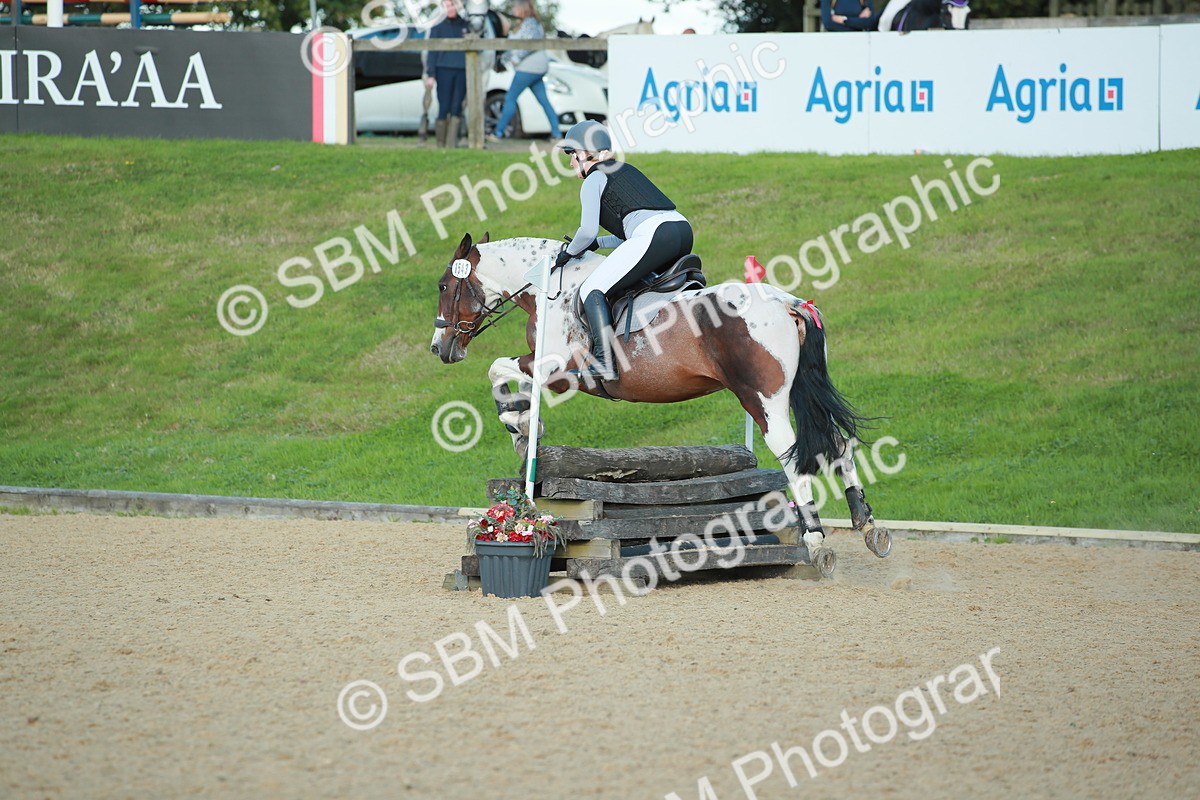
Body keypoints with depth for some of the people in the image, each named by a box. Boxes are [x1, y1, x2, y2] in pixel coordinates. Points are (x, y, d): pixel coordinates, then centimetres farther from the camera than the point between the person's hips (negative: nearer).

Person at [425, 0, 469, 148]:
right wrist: (430, 74, -7)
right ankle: (441, 143, 2)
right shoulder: (438, 27, 4)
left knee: (457, 108, -4)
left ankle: (451, 143, -4)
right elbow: (432, 52, 2)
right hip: (444, 70, -2)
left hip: (462, 71, 2)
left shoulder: (464, 26, 12)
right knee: (444, 108, -6)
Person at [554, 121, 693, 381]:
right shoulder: (626, 170, 32)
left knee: (592, 290, -4)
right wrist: (595, 244, 33)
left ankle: (604, 364, -18)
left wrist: (569, 252, 18)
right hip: (683, 230, 9)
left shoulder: (594, 179, 8)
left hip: (654, 235, -9)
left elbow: (587, 231, -1)